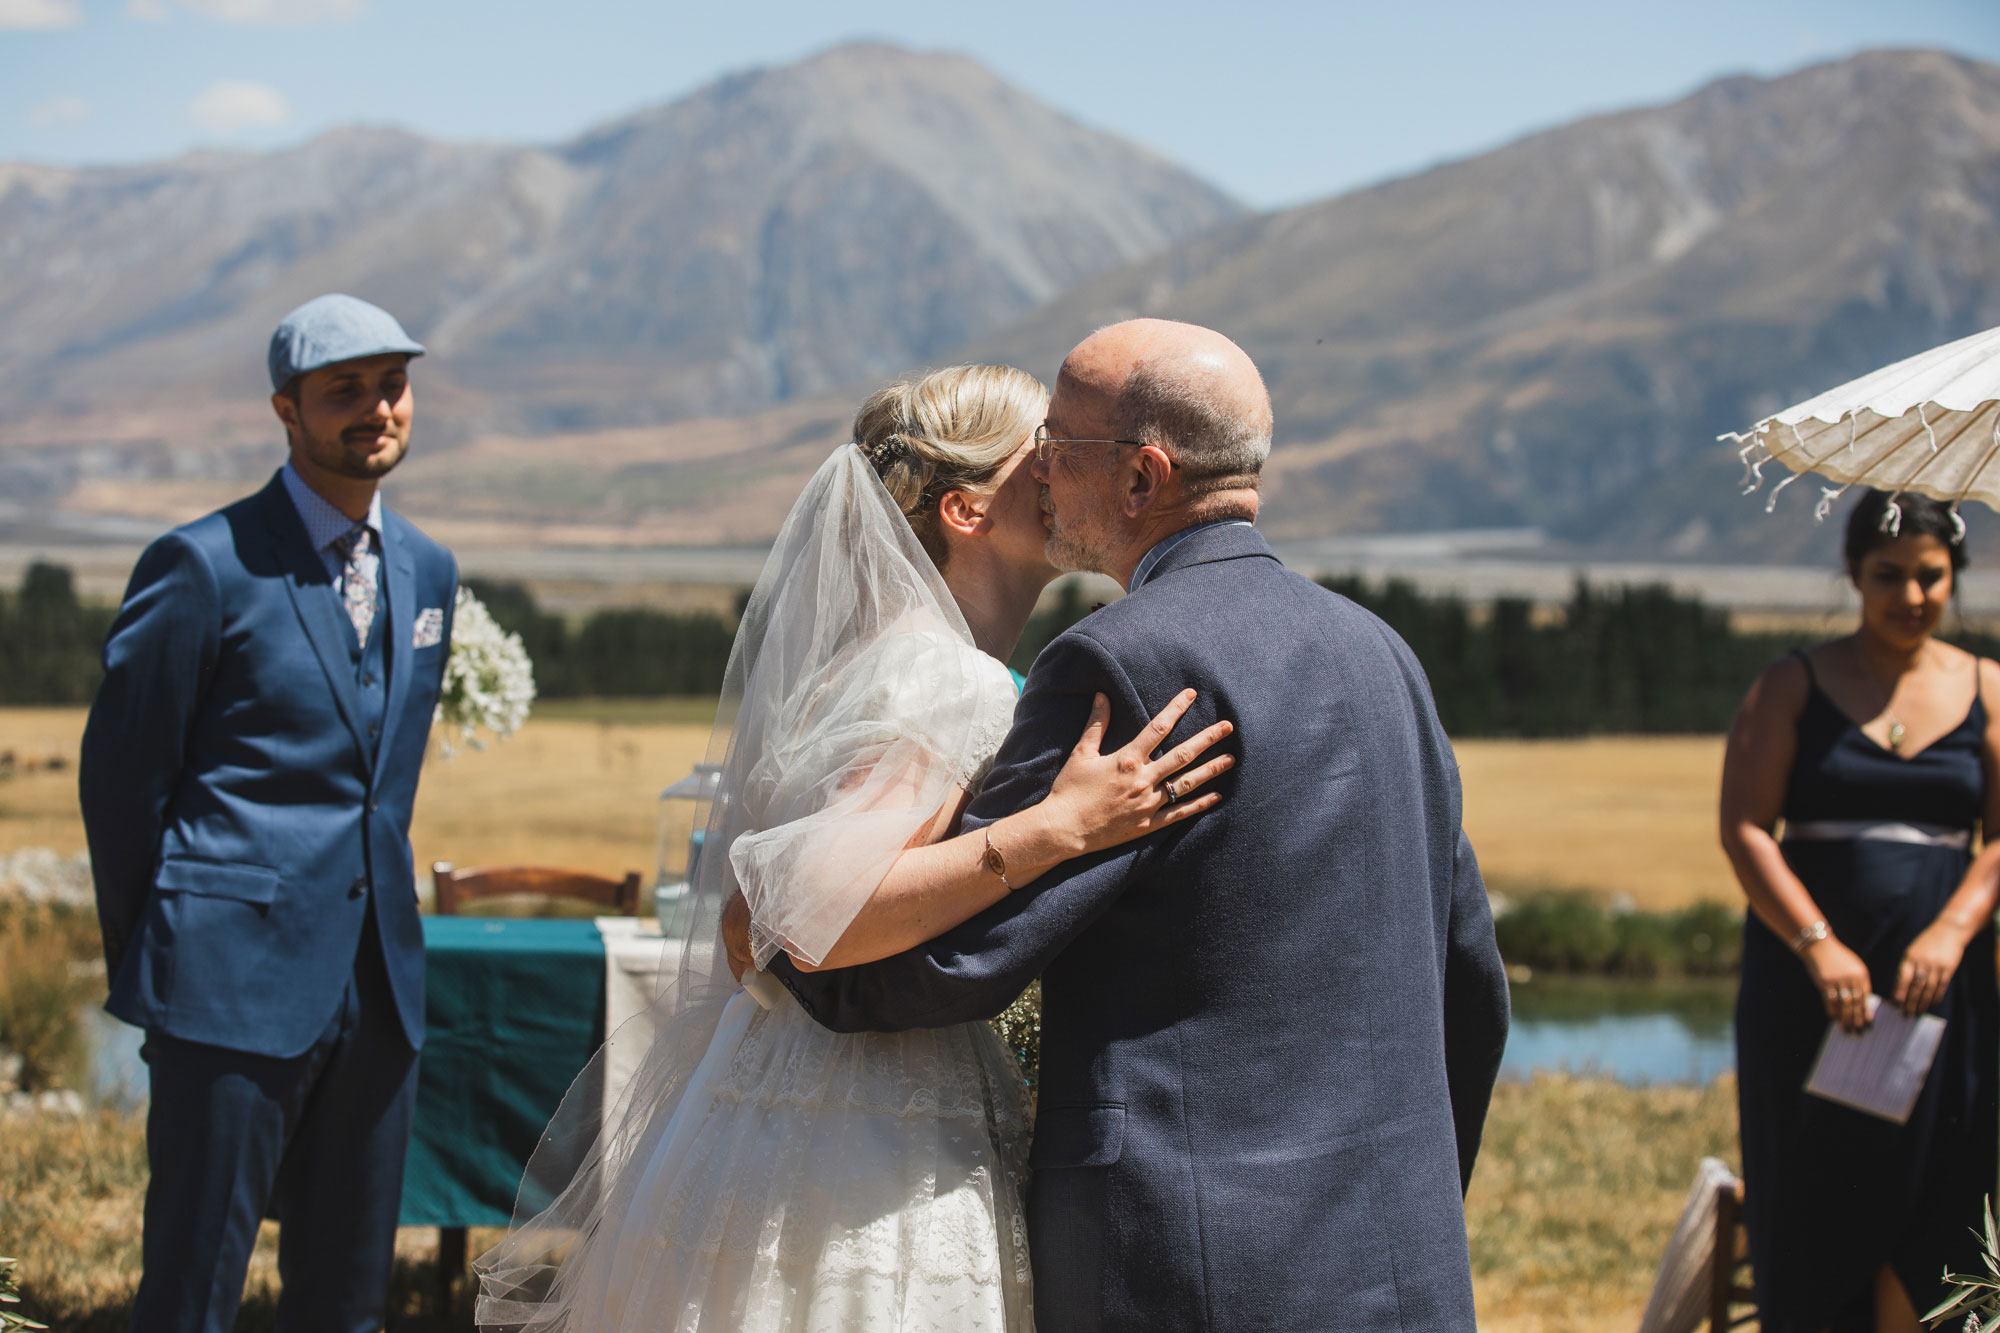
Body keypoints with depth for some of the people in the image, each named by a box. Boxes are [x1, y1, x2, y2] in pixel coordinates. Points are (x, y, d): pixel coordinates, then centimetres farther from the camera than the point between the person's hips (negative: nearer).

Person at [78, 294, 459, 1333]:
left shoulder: (427, 571, 13)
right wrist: (147, 965, 4)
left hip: (376, 978, 6)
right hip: (236, 984, -6)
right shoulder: (205, 566, -7)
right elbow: (119, 776, -2)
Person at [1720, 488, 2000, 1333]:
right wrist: (1819, 946, -18)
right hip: (1809, 977, -1)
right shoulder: (1794, 687, 4)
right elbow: (1743, 827, -6)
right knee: (1814, 1210, 2)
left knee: (1924, 1213, 0)